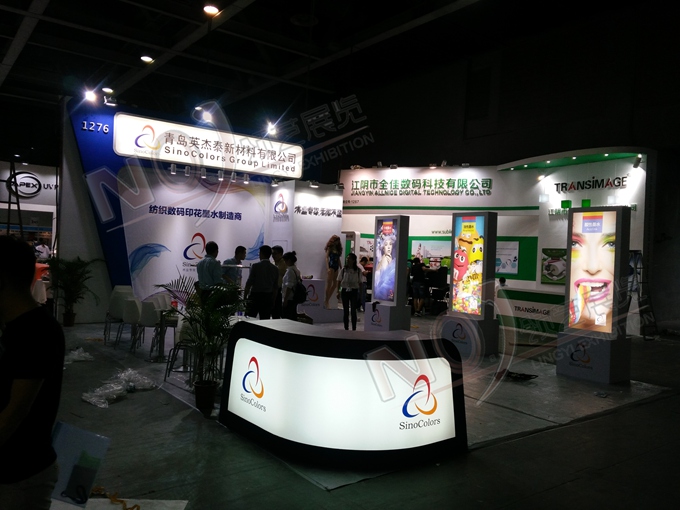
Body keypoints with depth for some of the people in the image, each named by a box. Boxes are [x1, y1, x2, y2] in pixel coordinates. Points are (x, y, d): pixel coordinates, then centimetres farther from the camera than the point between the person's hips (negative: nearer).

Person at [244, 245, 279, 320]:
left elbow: (249, 283, -7)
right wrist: (273, 301, 16)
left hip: (255, 295, -4)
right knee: (265, 321, 5)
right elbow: (275, 287, 8)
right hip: (268, 297, 4)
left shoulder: (255, 266, -7)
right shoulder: (275, 269, 5)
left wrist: (245, 297, 1)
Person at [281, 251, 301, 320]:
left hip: (289, 299, -10)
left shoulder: (290, 271, -15)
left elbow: (289, 287, -20)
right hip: (295, 298, 10)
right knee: (294, 318, 12)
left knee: (286, 318, -6)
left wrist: (285, 300, -18)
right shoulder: (296, 270, 13)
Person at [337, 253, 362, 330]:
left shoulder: (358, 271, -1)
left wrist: (359, 292, -3)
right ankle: (346, 328, 13)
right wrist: (338, 292, -1)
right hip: (344, 291, 1)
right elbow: (339, 281, 5)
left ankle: (354, 329, 7)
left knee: (353, 310, 0)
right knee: (345, 310, 6)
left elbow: (359, 283, 3)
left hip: (354, 291, -1)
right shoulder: (343, 270, 2)